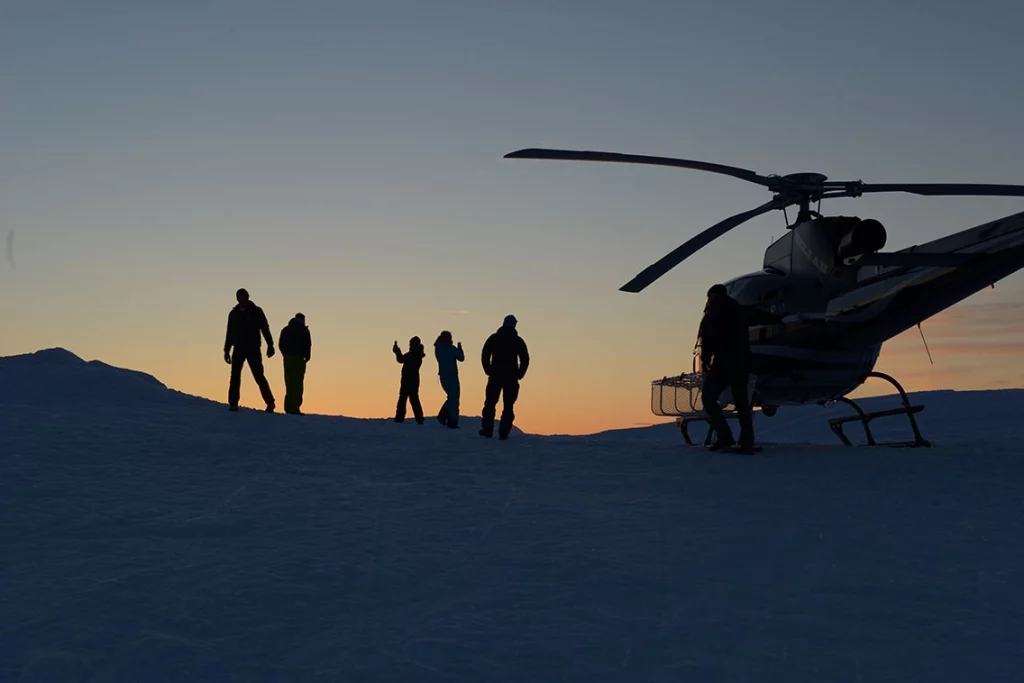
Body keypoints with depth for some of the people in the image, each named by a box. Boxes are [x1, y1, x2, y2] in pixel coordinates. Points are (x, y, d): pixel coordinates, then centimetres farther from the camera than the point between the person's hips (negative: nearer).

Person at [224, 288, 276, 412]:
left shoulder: (256, 311, 2)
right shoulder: (234, 314, 10)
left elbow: (265, 329, 1)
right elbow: (230, 334, 16)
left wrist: (270, 345, -7)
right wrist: (227, 350, 14)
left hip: (253, 349, -3)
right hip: (239, 349, 3)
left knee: (259, 376, -5)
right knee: (235, 376, -2)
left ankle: (270, 402, 1)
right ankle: (233, 404, 1)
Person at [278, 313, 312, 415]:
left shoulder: (285, 330, 14)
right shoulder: (304, 330, -2)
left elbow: (280, 344, 13)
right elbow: (308, 345, -7)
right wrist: (307, 357, 5)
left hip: (287, 359, 5)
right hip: (299, 359, -5)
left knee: (289, 383, 12)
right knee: (298, 384, -5)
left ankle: (289, 407, 11)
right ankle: (294, 407, -13)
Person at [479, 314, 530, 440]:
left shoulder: (493, 338, 3)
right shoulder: (518, 340, 2)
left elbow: (484, 355, 0)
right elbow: (525, 359, 0)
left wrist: (488, 371, 7)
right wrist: (519, 374, 8)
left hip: (495, 376, 0)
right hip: (511, 378, 0)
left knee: (490, 403, 9)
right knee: (508, 406, 3)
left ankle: (487, 430, 6)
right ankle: (503, 432, -2)